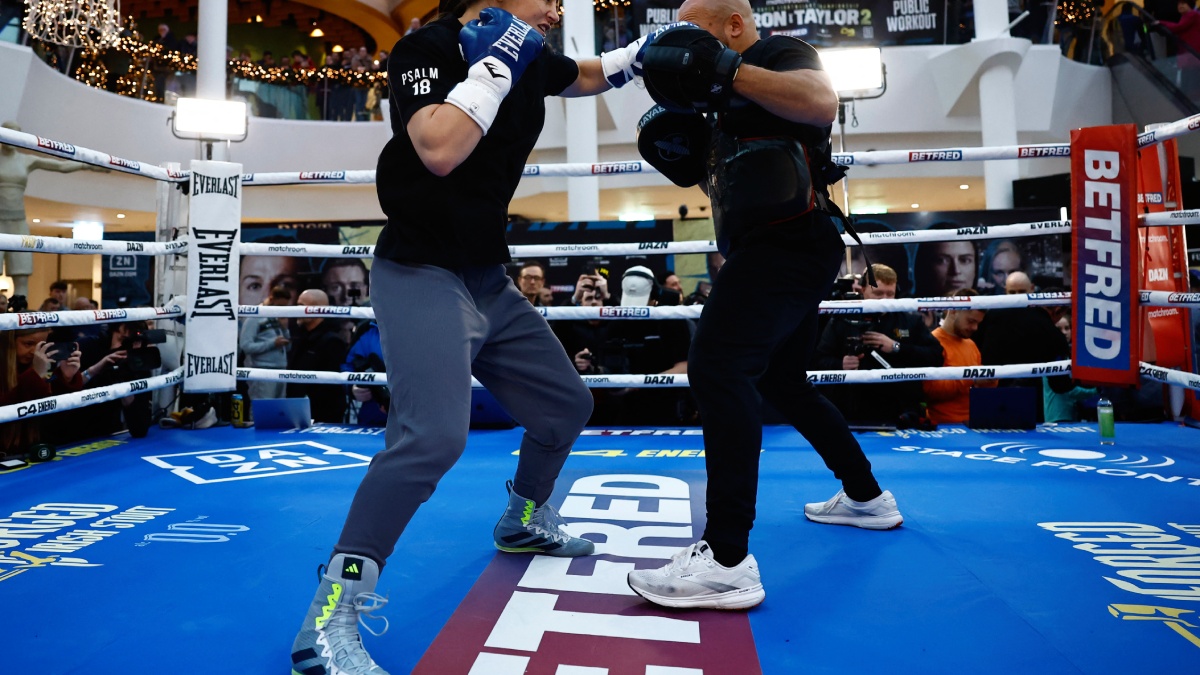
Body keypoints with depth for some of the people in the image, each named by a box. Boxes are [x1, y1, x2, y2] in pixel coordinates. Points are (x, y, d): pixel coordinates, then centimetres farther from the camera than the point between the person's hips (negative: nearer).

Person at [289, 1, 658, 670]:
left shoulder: (529, 59, 9)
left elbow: (593, 75, 31)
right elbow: (440, 150, -30)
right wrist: (495, 63, -19)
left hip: (491, 279, 9)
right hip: (422, 273, -8)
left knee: (567, 404, 16)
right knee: (434, 435, -28)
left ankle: (524, 521, 40)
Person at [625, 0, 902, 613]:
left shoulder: (780, 53, -2)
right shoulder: (731, 95, 25)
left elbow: (821, 102, -24)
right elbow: (716, 169, 27)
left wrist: (725, 69, -23)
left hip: (790, 243, -11)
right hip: (776, 249, 11)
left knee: (716, 365, -25)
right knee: (780, 380, 20)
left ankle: (727, 562, -27)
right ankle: (866, 497, 35)